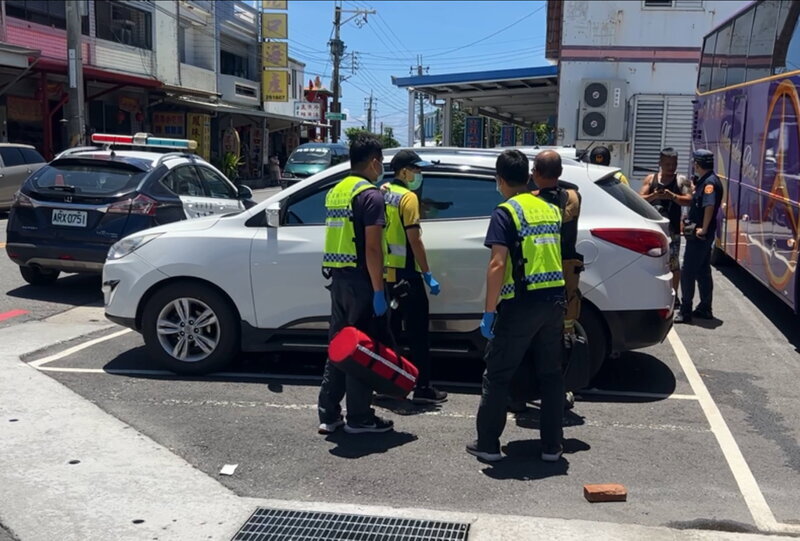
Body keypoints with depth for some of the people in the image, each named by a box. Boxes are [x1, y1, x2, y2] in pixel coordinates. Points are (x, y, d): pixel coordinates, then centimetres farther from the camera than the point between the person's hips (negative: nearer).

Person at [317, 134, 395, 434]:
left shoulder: (336, 192, 14)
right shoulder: (371, 195, -12)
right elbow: (372, 247, -19)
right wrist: (379, 291, -17)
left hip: (338, 278, 8)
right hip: (360, 281, -8)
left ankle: (328, 414, 17)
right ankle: (359, 418, 9)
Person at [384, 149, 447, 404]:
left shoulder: (383, 194, 11)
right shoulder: (408, 197, -13)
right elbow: (414, 239, -18)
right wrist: (428, 274, -14)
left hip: (385, 273, 8)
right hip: (405, 274, -8)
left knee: (389, 330, 15)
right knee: (417, 333, -1)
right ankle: (423, 388, 2)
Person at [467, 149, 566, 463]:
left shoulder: (506, 212, -9)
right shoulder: (552, 210, 11)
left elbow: (498, 264, -18)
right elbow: (562, 257, 16)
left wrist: (489, 312, -14)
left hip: (521, 305, -6)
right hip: (554, 301, 6)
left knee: (498, 375, 7)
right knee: (551, 375, 15)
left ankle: (488, 444, 13)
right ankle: (552, 446, 21)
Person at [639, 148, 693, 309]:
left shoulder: (681, 181, 3)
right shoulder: (650, 179, 11)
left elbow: (689, 201, -8)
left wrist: (673, 196, -24)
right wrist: (653, 195, -17)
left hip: (671, 229, -3)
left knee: (673, 263, -3)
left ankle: (674, 296, 5)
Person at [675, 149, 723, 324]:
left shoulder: (710, 182, -17)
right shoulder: (705, 181, 14)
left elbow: (710, 205, -29)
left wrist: (703, 229, -26)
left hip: (700, 235, -10)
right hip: (700, 234, 10)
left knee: (687, 273, -6)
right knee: (703, 272, 15)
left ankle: (685, 312, -2)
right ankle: (705, 309, 24)